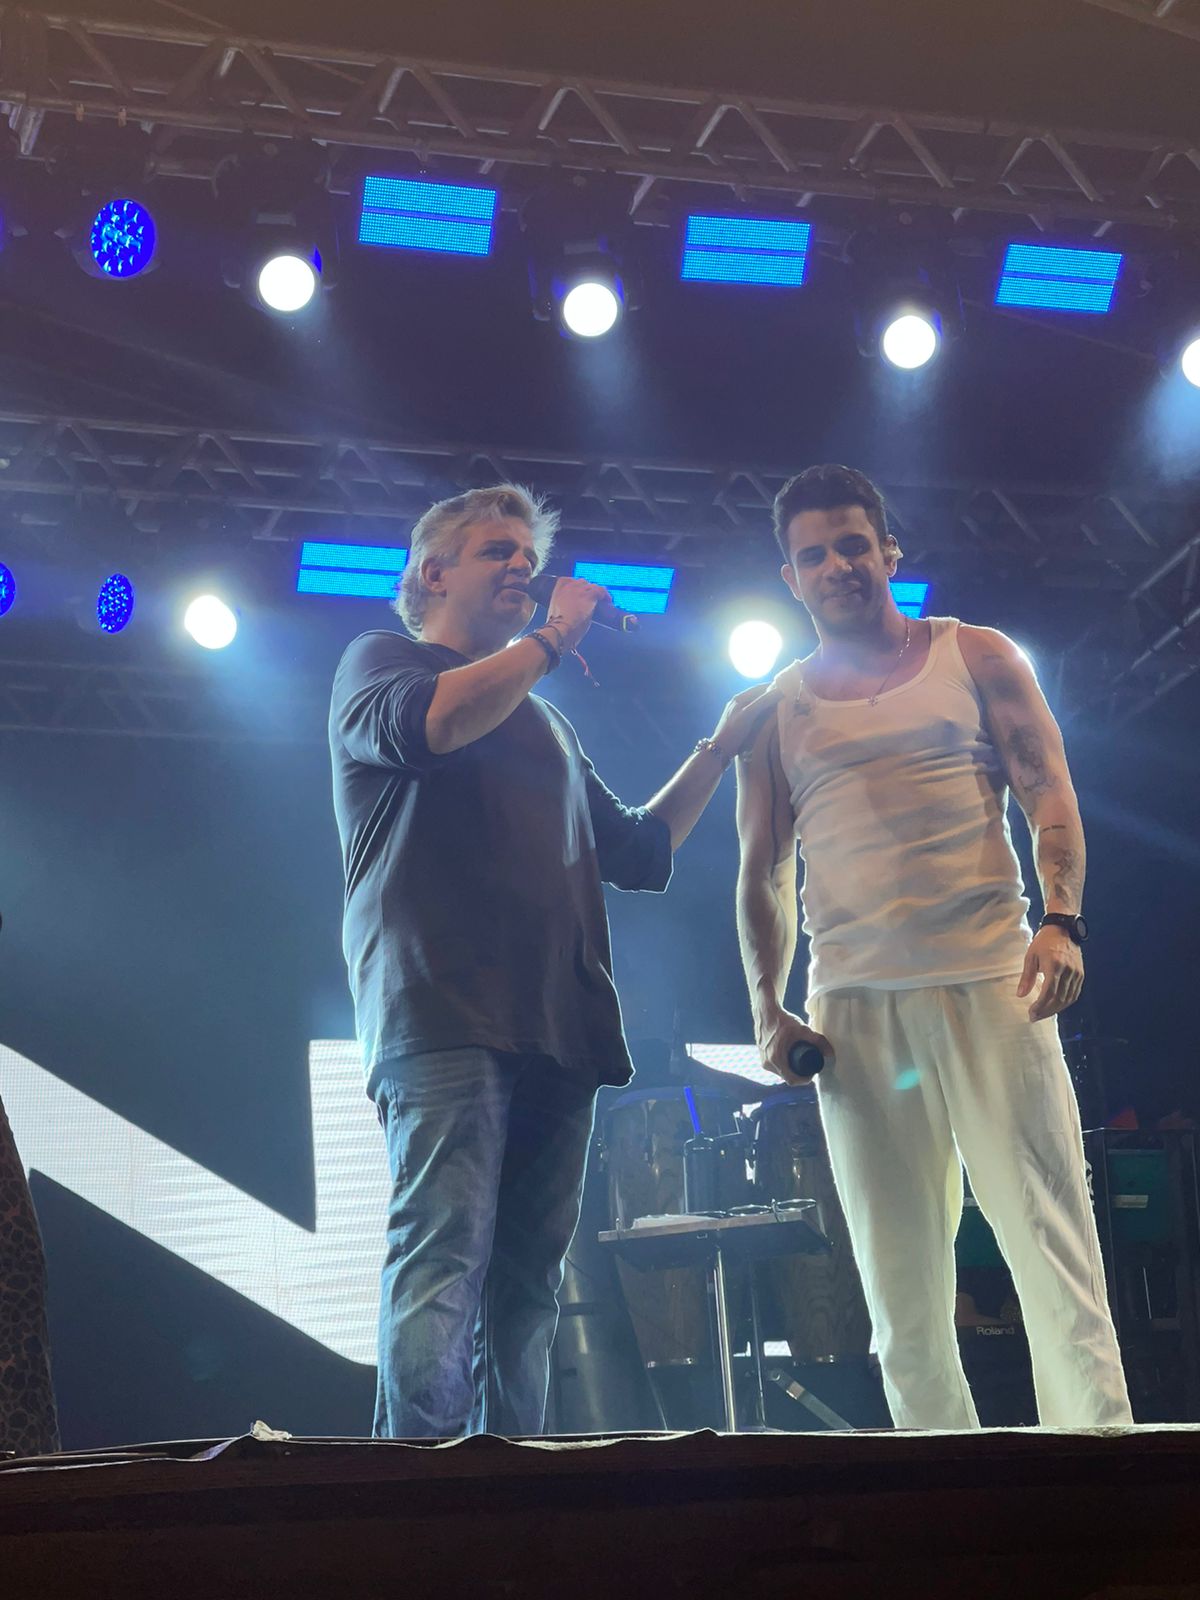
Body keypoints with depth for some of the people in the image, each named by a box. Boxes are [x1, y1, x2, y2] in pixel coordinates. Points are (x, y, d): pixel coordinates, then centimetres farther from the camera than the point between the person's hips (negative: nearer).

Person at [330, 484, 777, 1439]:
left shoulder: (547, 725, 31)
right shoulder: (379, 663, 13)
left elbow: (639, 854, 31)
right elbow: (423, 726, -12)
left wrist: (721, 749, 26)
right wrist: (550, 640, -2)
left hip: (557, 1029, 7)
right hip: (444, 1012, -7)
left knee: (529, 1281, 1)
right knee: (444, 1254, -19)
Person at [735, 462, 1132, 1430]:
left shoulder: (976, 657, 12)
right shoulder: (777, 712, 16)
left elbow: (1048, 793, 4)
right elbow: (761, 872, 16)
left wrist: (1061, 920, -13)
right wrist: (767, 1010, 3)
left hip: (990, 983, -2)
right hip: (853, 1008, 2)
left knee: (1052, 1240, -10)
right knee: (899, 1275, 1)